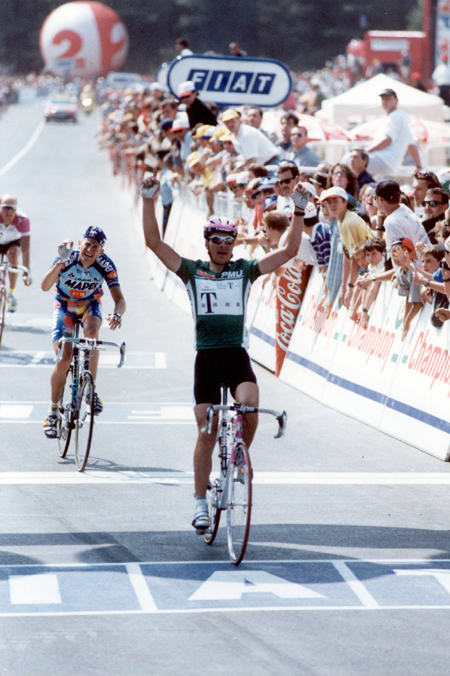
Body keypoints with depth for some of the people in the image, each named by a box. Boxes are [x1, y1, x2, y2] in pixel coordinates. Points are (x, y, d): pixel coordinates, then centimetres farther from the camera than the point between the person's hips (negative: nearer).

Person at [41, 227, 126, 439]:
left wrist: (117, 314, -50)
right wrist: (60, 263, -53)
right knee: (63, 361, -12)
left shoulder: (105, 265, -24)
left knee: (91, 331, -35)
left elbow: (119, 298, -28)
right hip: (64, 305, 0)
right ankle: (53, 411, 7)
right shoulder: (67, 259, -27)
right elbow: (45, 286, -38)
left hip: (90, 304, 0)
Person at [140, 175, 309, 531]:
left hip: (238, 356, 0)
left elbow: (289, 251, 2)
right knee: (206, 432, -1)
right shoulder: (192, 271, 4)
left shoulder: (245, 270, 6)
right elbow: (154, 242, -3)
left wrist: (299, 212, -7)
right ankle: (201, 502, 10)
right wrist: (149, 201, -12)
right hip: (206, 358, 0)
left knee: (250, 405, -28)